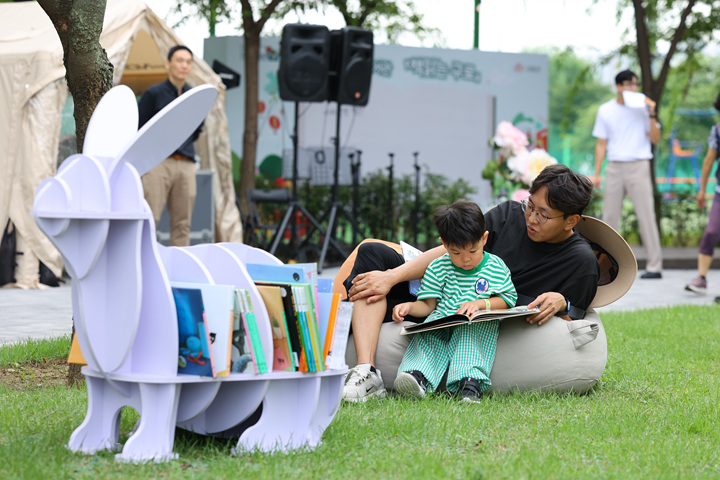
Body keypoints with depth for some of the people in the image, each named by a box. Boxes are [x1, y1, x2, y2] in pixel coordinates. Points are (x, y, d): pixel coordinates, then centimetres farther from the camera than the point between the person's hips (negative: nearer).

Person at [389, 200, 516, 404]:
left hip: (477, 328, -2)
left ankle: (470, 382, -54)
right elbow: (428, 305, 11)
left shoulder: (496, 267, 6)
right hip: (442, 321, 2)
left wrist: (481, 303, -12)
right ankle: (418, 376, -54)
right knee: (427, 333, -29)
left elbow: (508, 299, 4)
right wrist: (409, 307, -10)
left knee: (469, 331, -35)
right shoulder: (438, 268, 9)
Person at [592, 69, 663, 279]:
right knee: (609, 217, 3)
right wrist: (597, 173, 4)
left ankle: (655, 266, -4)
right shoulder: (606, 110, 7)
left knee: (646, 216, -5)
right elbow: (601, 144, 10)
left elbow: (655, 139, 1)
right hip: (614, 167, 2)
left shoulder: (643, 107, 3)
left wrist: (652, 115, -11)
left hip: (638, 166, -2)